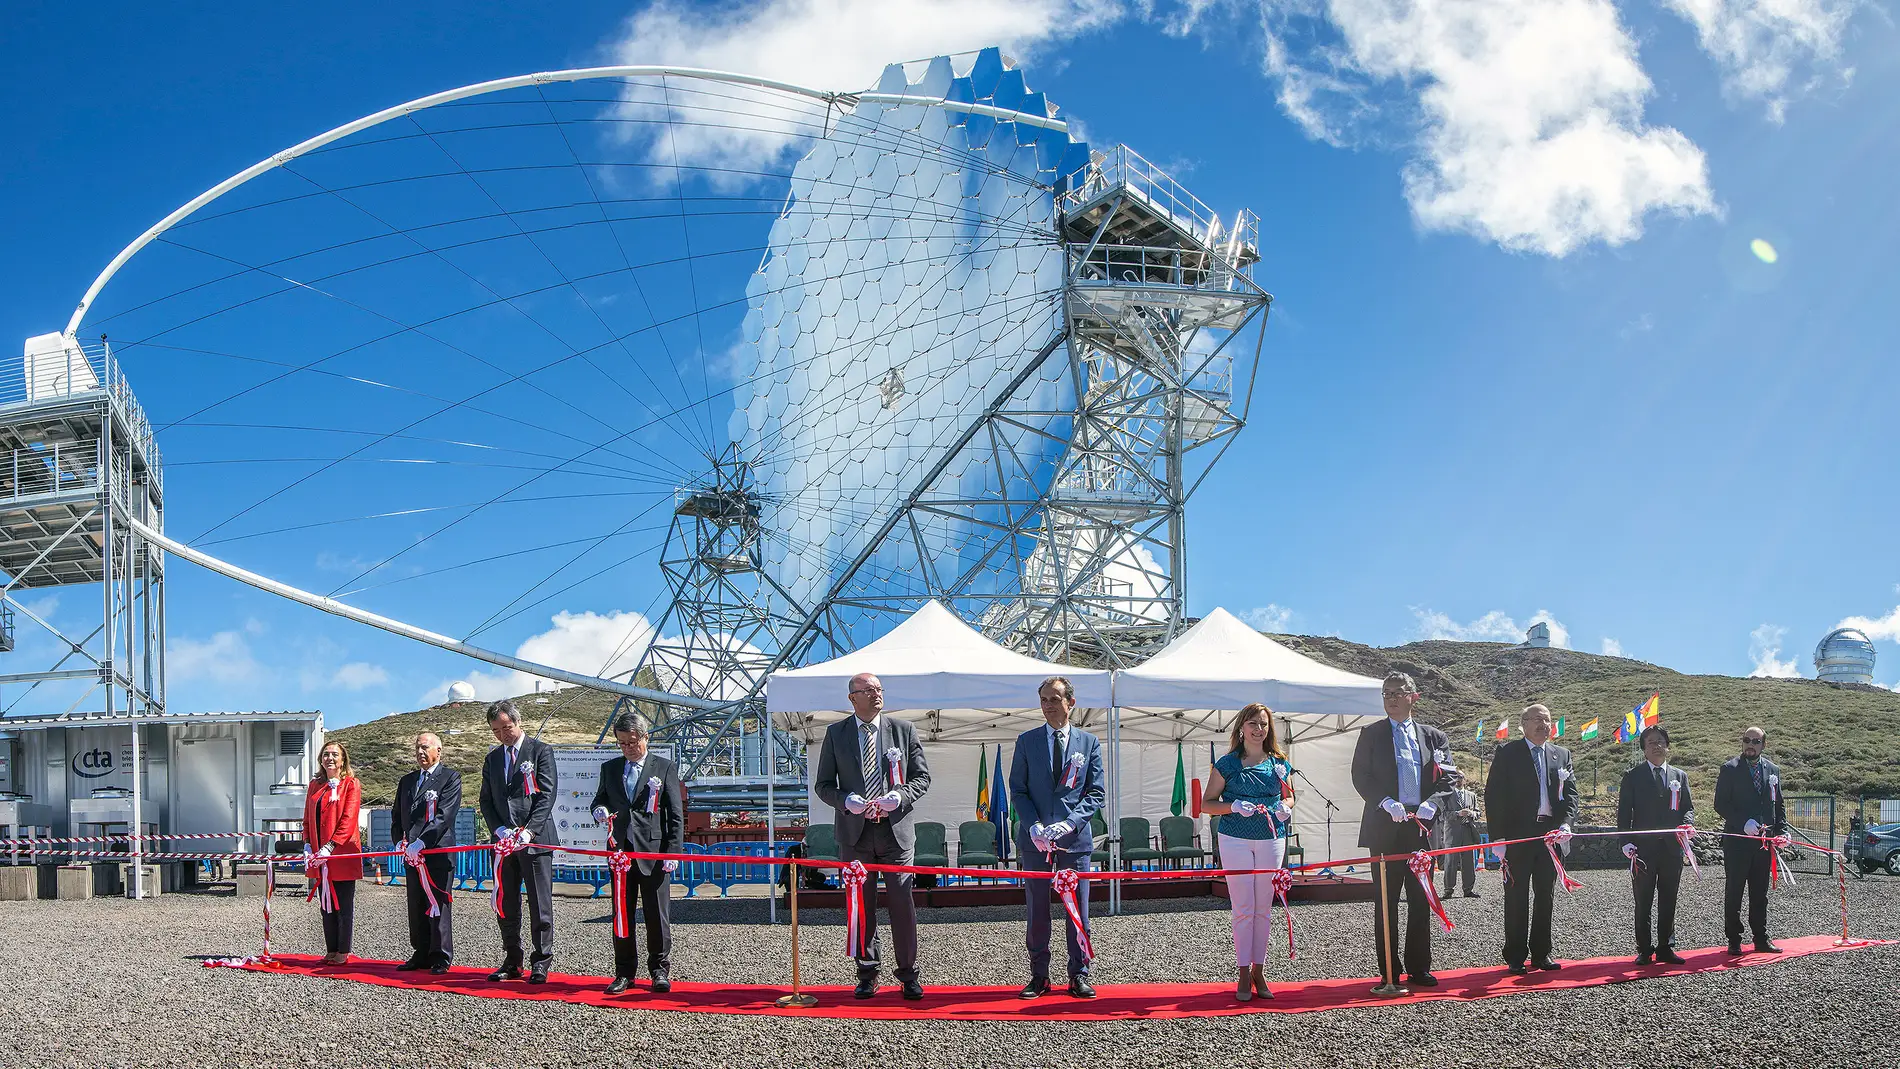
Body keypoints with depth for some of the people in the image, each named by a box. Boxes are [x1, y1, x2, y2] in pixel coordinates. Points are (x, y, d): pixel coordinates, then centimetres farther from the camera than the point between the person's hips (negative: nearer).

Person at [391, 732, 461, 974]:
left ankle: (441, 958, 0)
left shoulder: (450, 778, -3)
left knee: (438, 907, -5)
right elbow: (396, 815, 23)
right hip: (412, 854, 6)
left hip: (439, 852, -6)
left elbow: (444, 816, -13)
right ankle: (421, 955, 15)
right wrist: (400, 842, 6)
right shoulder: (406, 781, 19)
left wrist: (421, 842, -19)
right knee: (416, 908, 8)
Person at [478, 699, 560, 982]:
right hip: (504, 840, 5)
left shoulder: (540, 751, 0)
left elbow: (547, 794, -7)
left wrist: (529, 831, -17)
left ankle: (541, 964, 2)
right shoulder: (492, 759, 16)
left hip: (536, 839, -5)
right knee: (506, 906, 7)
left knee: (540, 904, -3)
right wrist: (499, 829, -5)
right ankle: (512, 962, 15)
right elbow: (486, 800, 13)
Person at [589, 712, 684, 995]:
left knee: (657, 915, -1)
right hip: (621, 851, 3)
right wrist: (599, 810, -4)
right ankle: (624, 973, 12)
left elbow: (676, 815, 2)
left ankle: (660, 971, 9)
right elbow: (599, 799, 22)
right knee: (622, 914, 5)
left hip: (654, 852, -3)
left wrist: (672, 852, -7)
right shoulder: (610, 768, 14)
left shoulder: (665, 768, 4)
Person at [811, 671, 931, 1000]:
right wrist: (846, 801, -12)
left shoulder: (903, 730, 7)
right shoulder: (835, 734, 6)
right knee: (861, 905, 4)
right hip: (855, 832, 0)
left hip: (895, 829, 0)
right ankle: (867, 973, 15)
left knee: (902, 902, -1)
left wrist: (900, 795, -10)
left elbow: (922, 776, 9)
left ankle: (909, 974, 8)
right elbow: (823, 784, 8)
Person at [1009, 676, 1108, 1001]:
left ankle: (1079, 976, 13)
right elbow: (1017, 790, 5)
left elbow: (1097, 792, 3)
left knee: (1077, 911, 3)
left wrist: (1069, 823, -12)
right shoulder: (1026, 741, 7)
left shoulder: (1089, 742, 6)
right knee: (1037, 911, 5)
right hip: (1034, 838, 0)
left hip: (1075, 838, 0)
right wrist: (1034, 826, -11)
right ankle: (1038, 976, 13)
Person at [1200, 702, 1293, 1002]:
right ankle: (1244, 975, 3)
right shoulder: (1228, 763, 0)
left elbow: (1288, 795, 23)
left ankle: (1259, 972, 15)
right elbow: (1207, 804, 1)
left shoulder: (1279, 763, 9)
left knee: (1264, 908, 6)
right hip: (1236, 839, -3)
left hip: (1271, 839, 3)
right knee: (1244, 908, -5)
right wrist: (1234, 806, -16)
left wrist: (1285, 807, 0)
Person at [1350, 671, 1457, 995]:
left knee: (1421, 900, 7)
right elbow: (1360, 777, -1)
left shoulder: (1433, 736, 12)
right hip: (1385, 828, -2)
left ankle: (1418, 968, 17)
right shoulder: (1371, 734, 6)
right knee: (1386, 901, 0)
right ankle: (1389, 974, 3)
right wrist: (1387, 803, -16)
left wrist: (1431, 803, -12)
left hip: (1421, 826, 2)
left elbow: (1448, 777, 6)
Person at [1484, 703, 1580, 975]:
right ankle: (1515, 957, 4)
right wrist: (1498, 836, -11)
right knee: (1516, 897, -1)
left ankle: (1541, 953, 18)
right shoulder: (1508, 753, 0)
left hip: (1551, 834, 4)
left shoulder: (1561, 755, 13)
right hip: (1518, 835, -4)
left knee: (1546, 896, 10)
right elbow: (1493, 795, -4)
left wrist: (1565, 823, -10)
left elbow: (1570, 792, 8)